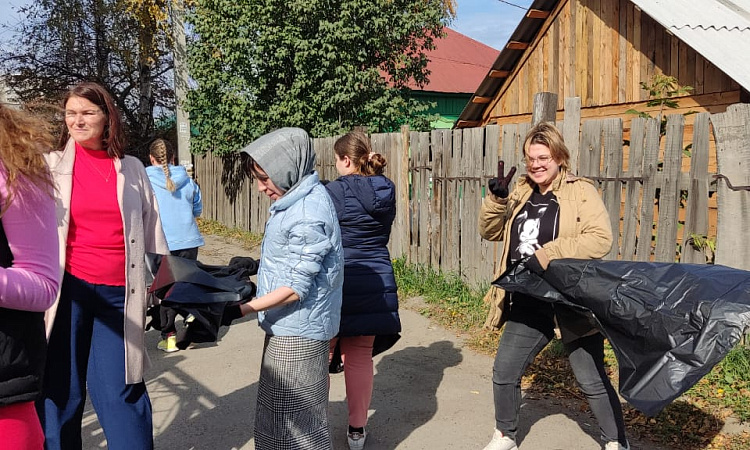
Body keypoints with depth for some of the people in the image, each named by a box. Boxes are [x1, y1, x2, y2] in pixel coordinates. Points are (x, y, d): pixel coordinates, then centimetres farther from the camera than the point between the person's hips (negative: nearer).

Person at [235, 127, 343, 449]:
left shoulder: (308, 216, -23)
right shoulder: (298, 199, 7)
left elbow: (295, 288, -23)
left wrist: (242, 309, -22)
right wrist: (258, 267, 18)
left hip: (298, 332, -10)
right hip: (289, 327, 10)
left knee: (294, 422, 3)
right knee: (280, 415, 19)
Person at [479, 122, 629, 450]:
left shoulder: (581, 192, -8)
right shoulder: (521, 193, 9)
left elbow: (601, 239, -20)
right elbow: (491, 231, 11)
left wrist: (545, 256, -25)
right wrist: (496, 198, -7)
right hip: (530, 303, 6)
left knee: (592, 381, 5)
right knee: (504, 372, 10)